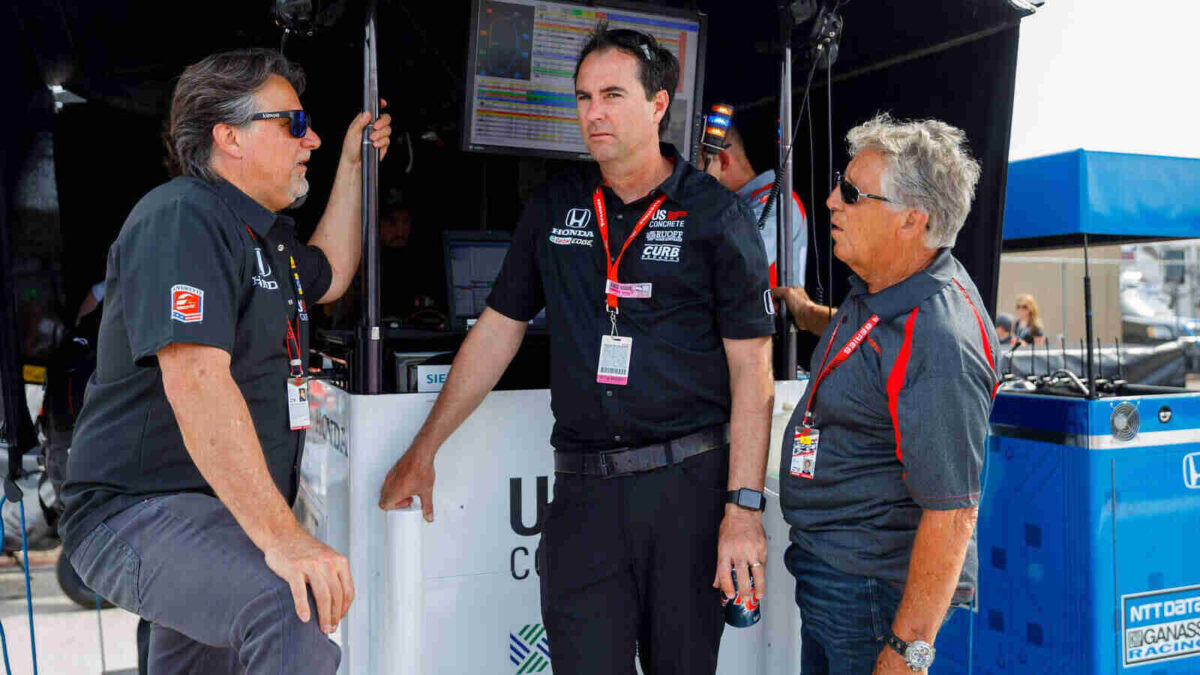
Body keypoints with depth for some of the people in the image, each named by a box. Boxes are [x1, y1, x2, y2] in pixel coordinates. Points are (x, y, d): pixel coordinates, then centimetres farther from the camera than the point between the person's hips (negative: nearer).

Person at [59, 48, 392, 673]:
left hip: (224, 515, 11)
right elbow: (195, 380, -30)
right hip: (139, 513, -10)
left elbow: (329, 275, 36)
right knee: (296, 610, -34)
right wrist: (281, 537, -36)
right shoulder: (182, 217, -18)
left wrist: (352, 164, 28)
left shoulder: (263, 233, 15)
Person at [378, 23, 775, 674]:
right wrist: (423, 451, 13)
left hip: (689, 482, -2)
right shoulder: (552, 207, 10)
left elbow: (751, 371, -4)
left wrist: (743, 508, -11)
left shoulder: (715, 215, -2)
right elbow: (496, 330, 14)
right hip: (582, 491, 3)